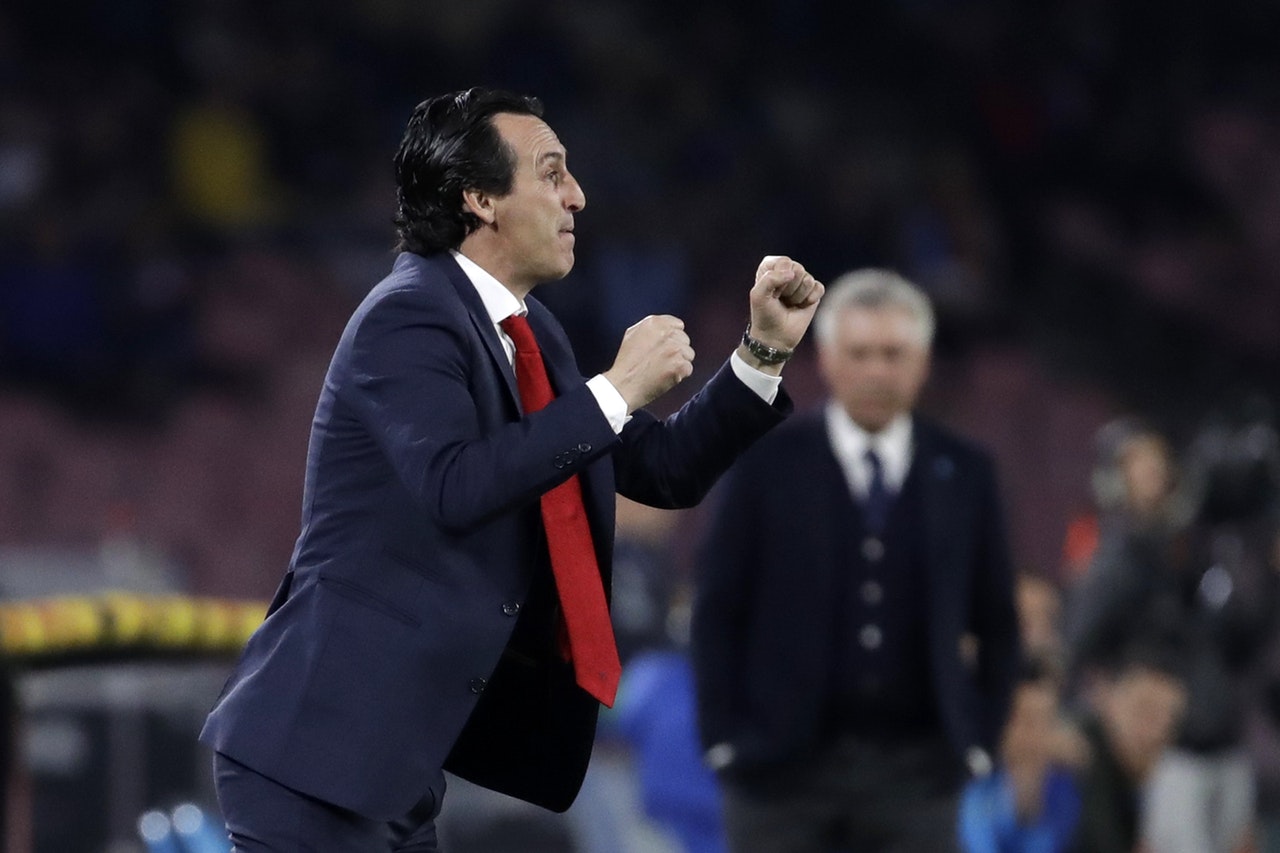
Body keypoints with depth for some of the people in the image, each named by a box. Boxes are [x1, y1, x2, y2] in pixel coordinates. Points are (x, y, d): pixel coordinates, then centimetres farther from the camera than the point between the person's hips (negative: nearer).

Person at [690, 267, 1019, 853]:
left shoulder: (964, 473, 7)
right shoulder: (765, 464, 1)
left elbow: (995, 621, 14)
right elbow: (717, 610, 2)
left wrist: (979, 738, 6)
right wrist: (723, 736, -5)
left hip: (914, 767, 2)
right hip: (783, 761, -1)